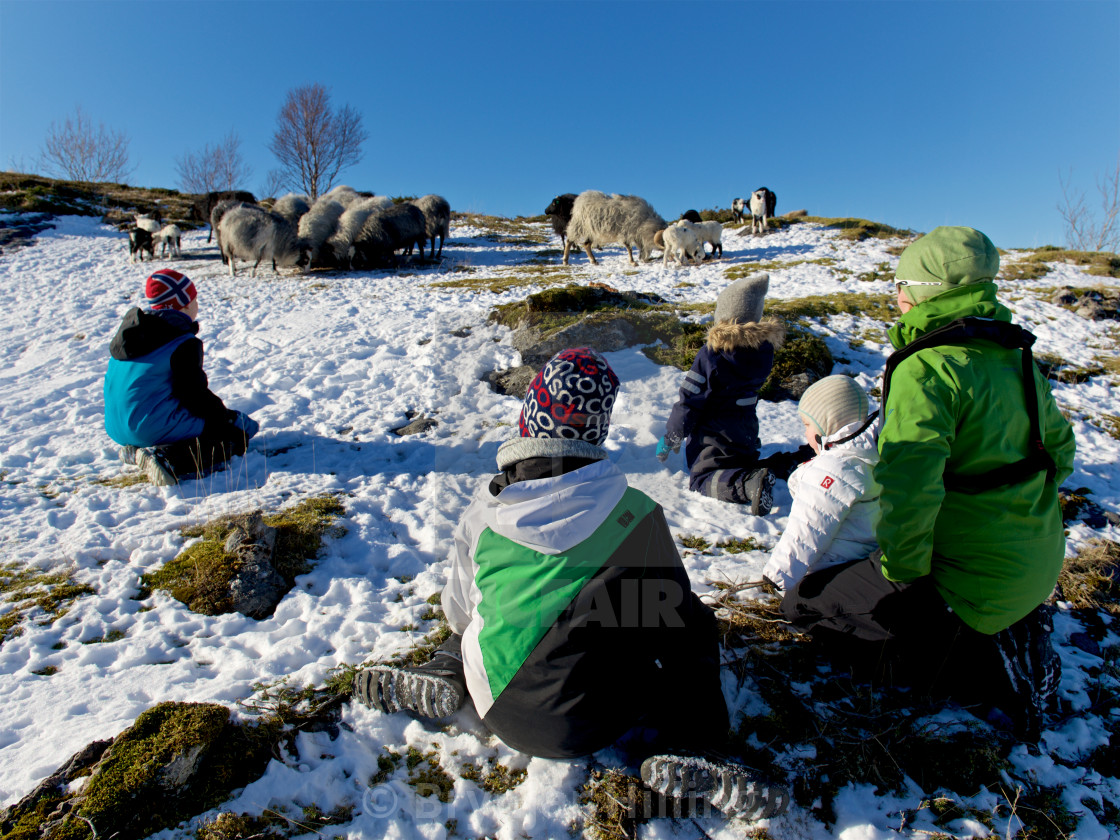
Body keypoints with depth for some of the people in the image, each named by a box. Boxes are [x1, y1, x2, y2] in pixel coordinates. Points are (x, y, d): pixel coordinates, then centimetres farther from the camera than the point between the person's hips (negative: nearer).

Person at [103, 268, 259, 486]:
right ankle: (169, 459, -24)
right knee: (236, 433, -7)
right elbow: (195, 394, -14)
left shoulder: (131, 330, 15)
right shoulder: (184, 343, -13)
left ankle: (137, 450, 9)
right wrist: (229, 416, 2)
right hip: (155, 427, -10)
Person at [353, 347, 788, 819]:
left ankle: (442, 680, 10)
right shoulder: (638, 514, -16)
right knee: (696, 627, 15)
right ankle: (691, 754, -1)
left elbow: (458, 612, 3)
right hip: (587, 726, -2)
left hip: (499, 713, 3)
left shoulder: (482, 513, -12)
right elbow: (672, 612, 0)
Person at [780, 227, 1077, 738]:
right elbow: (1059, 450, 17)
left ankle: (986, 666, -2)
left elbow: (908, 489, -34)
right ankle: (1016, 634, 15)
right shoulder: (1015, 356, 5)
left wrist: (901, 568, -19)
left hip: (976, 582, -9)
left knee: (803, 603, -1)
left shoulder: (928, 369, -24)